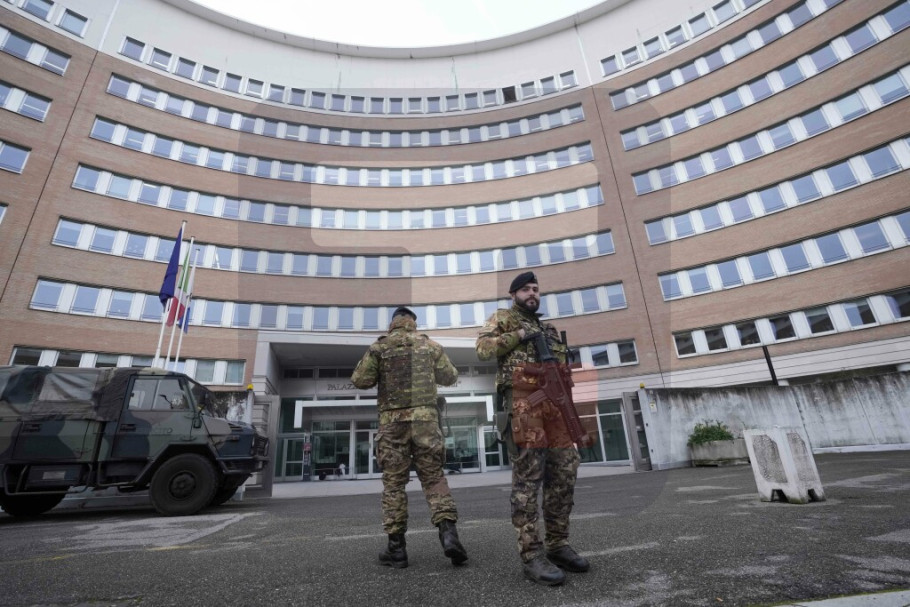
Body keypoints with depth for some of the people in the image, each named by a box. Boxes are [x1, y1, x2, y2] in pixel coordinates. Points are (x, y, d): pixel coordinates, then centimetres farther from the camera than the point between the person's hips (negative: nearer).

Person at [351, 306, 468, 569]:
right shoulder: (430, 345, 7)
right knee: (434, 477, 10)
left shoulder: (379, 347, 2)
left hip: (392, 421, 0)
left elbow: (360, 380, 0)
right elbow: (450, 377, 13)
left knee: (393, 483, 9)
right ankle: (448, 532, -5)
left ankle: (396, 547, 13)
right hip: (425, 419, 1)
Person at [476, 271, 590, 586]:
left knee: (565, 472, 5)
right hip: (521, 401, -7)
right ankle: (532, 554, -1)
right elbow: (483, 348, -4)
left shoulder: (548, 328, 29)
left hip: (554, 402, 7)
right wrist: (519, 335, -5)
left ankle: (558, 545, 18)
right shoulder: (502, 318, 12)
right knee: (528, 476, -7)